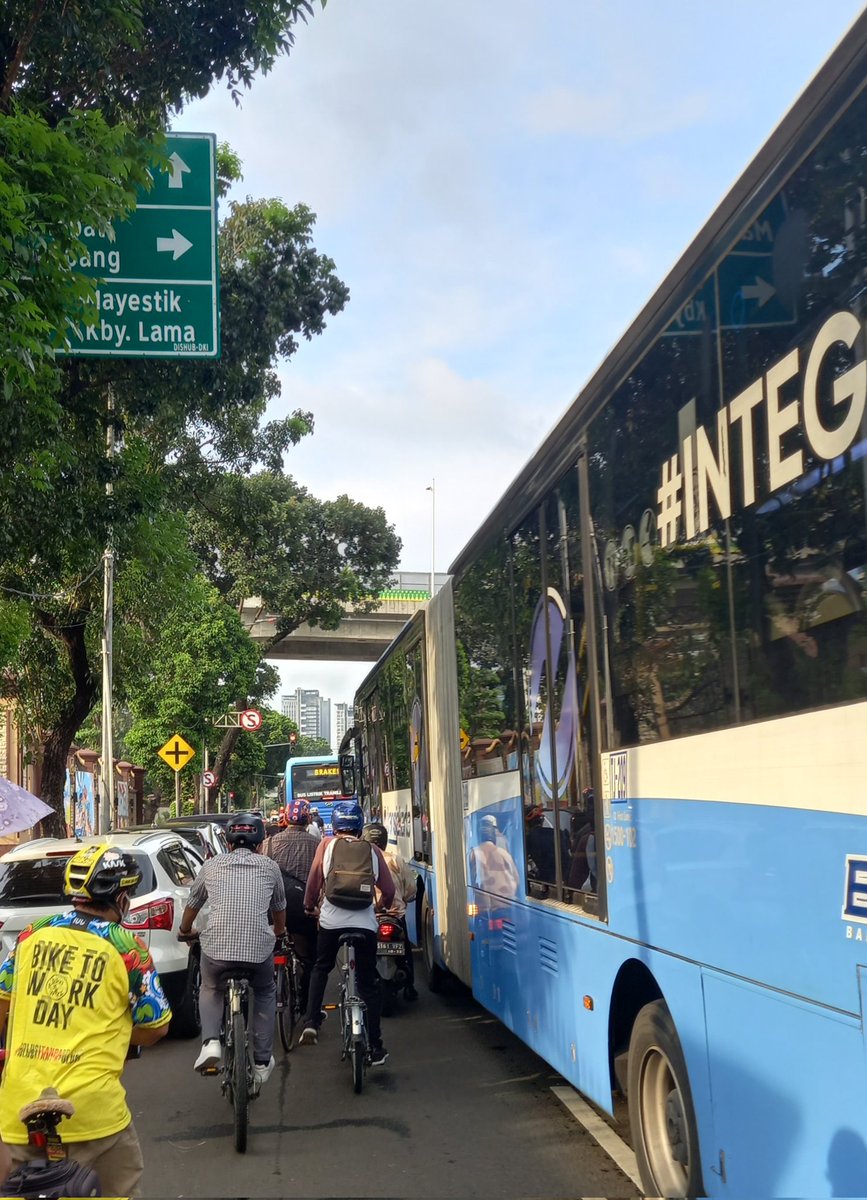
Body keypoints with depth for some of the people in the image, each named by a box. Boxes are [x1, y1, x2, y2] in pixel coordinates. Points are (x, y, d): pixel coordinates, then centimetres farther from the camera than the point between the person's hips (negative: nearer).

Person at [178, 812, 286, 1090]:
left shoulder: (212, 865, 14)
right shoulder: (269, 867, 13)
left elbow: (192, 905, 27)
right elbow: (279, 909, 28)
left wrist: (185, 932, 49)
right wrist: (279, 932, 51)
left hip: (216, 946, 0)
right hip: (259, 947, 0)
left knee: (210, 990, 30)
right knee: (265, 995, 29)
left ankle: (210, 1042, 5)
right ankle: (262, 1062, 25)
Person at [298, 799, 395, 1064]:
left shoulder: (327, 844, 3)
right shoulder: (372, 850, 6)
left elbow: (314, 878, 0)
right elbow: (389, 889, 7)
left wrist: (310, 906, 18)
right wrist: (384, 906, 29)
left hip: (331, 920, 0)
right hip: (365, 923, 0)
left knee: (321, 968, 25)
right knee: (369, 984, 10)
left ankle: (311, 1024, 10)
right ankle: (375, 1048, 10)